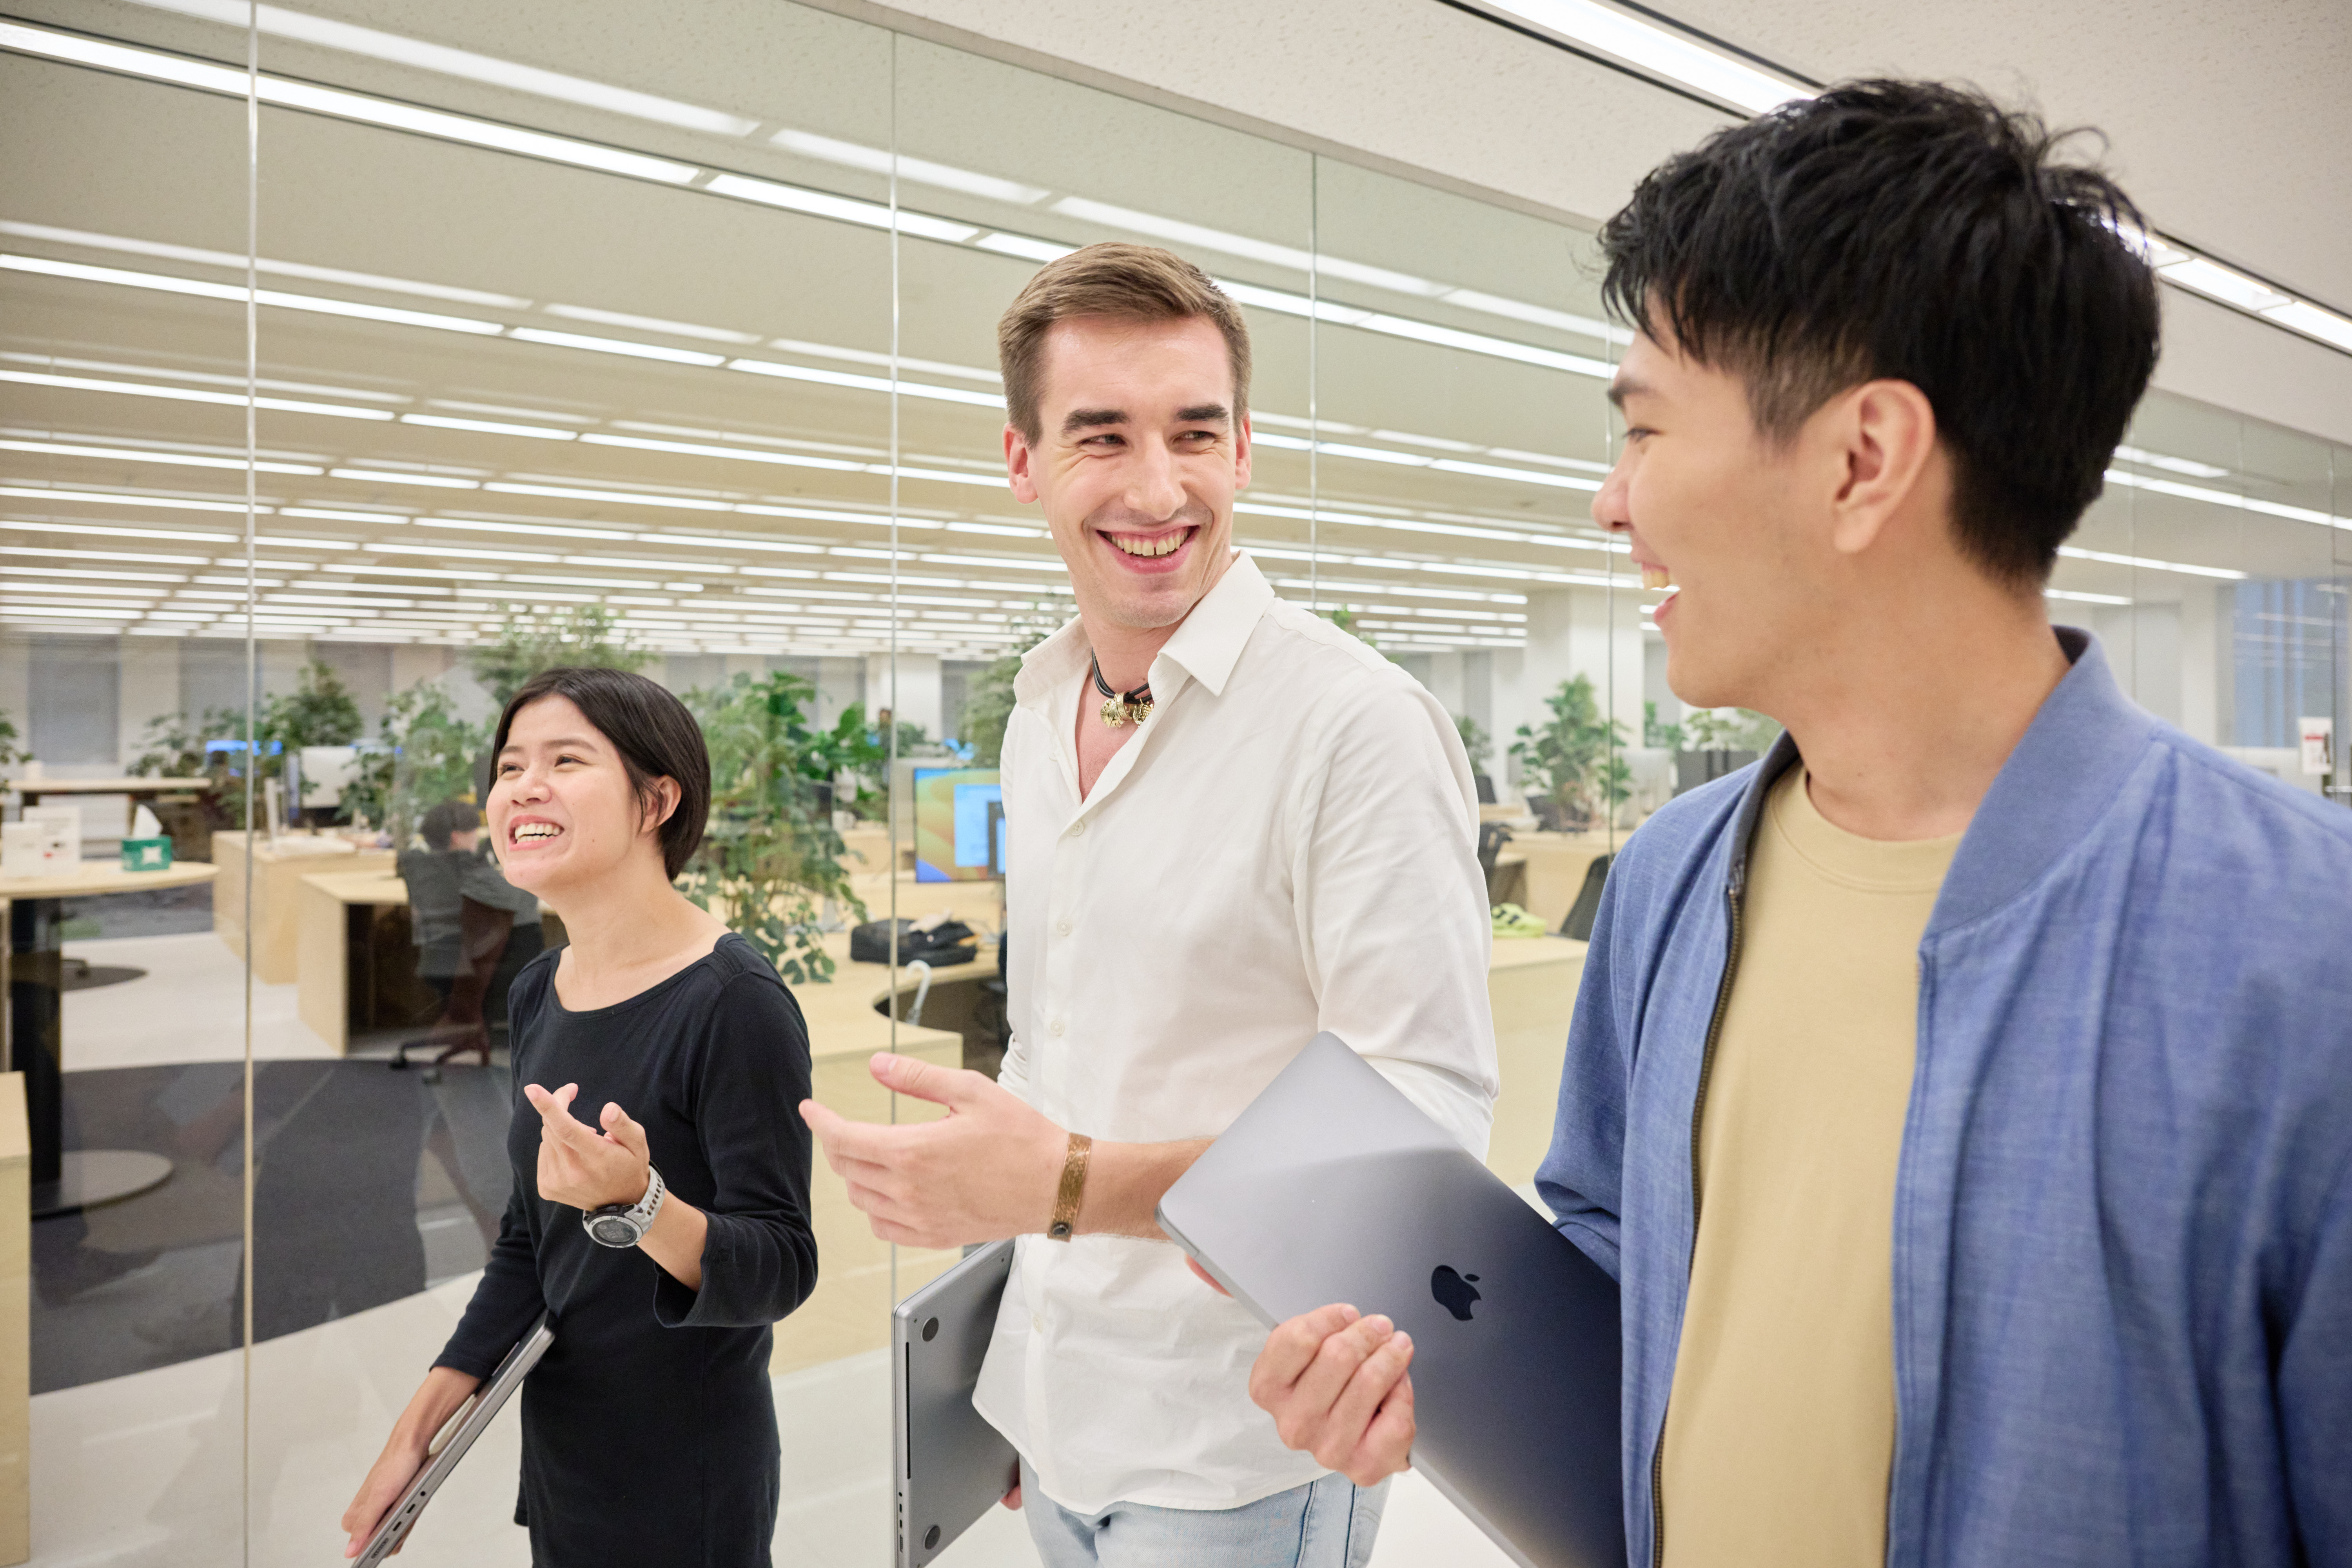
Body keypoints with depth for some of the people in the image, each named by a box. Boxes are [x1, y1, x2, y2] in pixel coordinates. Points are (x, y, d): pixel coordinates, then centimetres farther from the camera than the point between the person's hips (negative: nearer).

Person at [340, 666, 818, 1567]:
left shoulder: (734, 1003, -23)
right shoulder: (538, 995, 0)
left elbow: (780, 1269, -24)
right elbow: (530, 1240, 8)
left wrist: (637, 1204, -39)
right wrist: (420, 1424, 6)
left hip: (685, 1484, -6)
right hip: (559, 1450, 7)